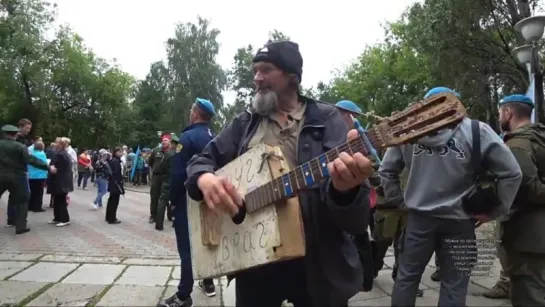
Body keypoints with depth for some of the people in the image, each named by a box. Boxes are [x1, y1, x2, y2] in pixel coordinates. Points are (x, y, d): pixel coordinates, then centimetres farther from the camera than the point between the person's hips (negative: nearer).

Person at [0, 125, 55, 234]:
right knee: (22, 202, 7)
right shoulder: (20, 147, -10)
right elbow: (31, 160, -16)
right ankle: (20, 226, 6)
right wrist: (48, 167, -15)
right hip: (17, 178, -3)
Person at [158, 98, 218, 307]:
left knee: (187, 248, -1)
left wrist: (173, 200, -7)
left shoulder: (188, 136, -14)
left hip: (188, 201, -7)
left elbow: (178, 172, -18)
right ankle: (208, 283, 29)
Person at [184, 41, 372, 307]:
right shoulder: (244, 123, 8)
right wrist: (205, 178, -18)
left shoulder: (326, 119, -3)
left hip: (317, 260, -2)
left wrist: (344, 187, -36)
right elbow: (201, 160, 7)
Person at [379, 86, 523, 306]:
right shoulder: (477, 131, -7)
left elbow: (386, 170, 6)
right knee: (453, 286, 11)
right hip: (459, 221, -1)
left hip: (419, 218, 2)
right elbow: (511, 173, -5)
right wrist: (495, 211, 3)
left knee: (406, 277, 16)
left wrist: (398, 200, 11)